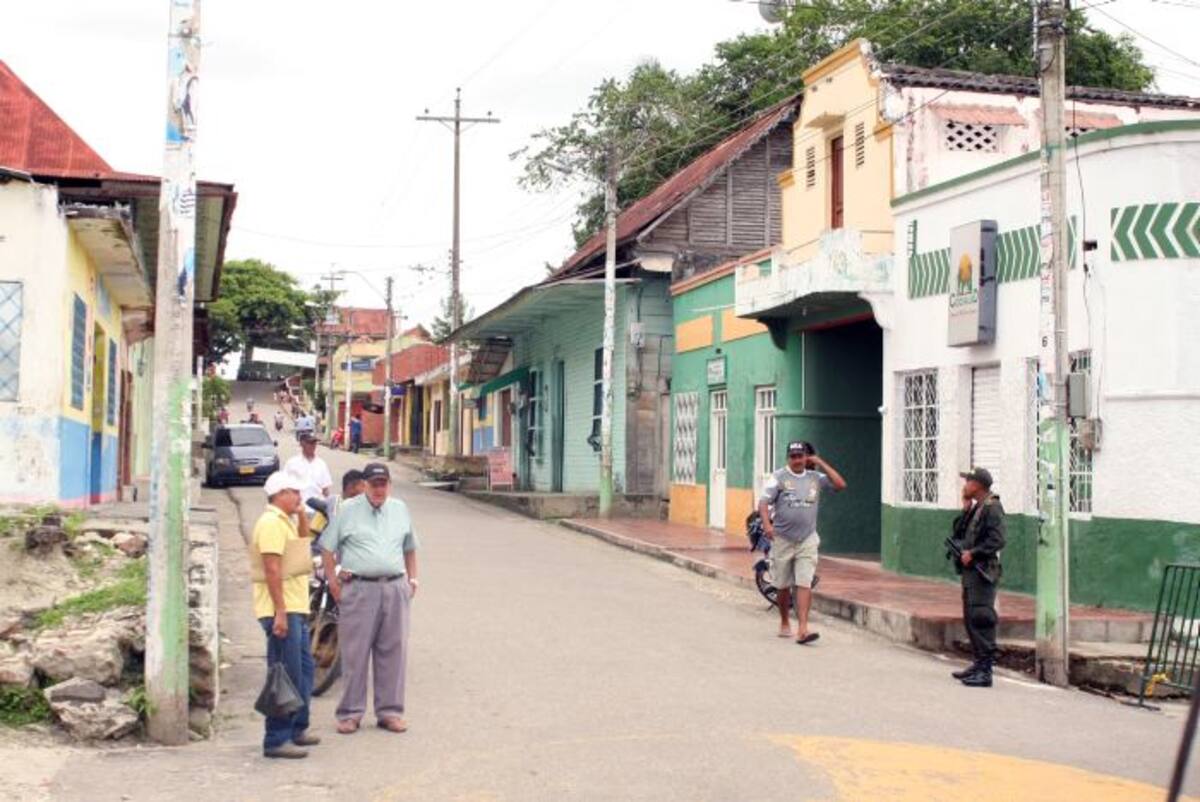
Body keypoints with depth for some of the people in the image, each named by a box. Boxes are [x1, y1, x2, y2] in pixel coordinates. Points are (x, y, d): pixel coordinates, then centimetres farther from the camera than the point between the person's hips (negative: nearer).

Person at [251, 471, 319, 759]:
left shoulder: (284, 521, 18)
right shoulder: (271, 522, -14)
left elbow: (301, 543, 35)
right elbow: (272, 569, -21)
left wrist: (302, 517, 19)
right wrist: (280, 612, -25)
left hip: (295, 609, 11)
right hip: (282, 610, -11)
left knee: (303, 671, 19)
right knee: (287, 677, -8)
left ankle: (297, 729, 31)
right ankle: (276, 740, -4)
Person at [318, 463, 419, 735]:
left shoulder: (400, 509, 14)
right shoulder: (348, 510, 1)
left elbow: (409, 547, 23)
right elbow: (327, 547, 3)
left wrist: (412, 578, 14)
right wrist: (333, 581, -3)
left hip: (395, 588, 4)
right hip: (359, 589, -4)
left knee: (393, 651, 6)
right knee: (355, 653, -1)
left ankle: (390, 711, 15)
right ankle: (350, 713, 7)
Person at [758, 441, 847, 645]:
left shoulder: (815, 478, 7)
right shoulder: (779, 477, -2)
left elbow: (840, 484, 0)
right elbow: (764, 502, -9)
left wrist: (821, 463, -2)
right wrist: (767, 524, -26)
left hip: (807, 540, 1)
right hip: (782, 540, -1)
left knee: (804, 585, -10)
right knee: (783, 586, 11)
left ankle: (802, 630, -16)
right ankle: (785, 623, 30)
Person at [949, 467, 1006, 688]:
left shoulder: (992, 508, -12)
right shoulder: (975, 508, 17)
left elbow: (997, 541, -20)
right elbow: (959, 533, 17)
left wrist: (973, 553, -20)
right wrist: (966, 509, 9)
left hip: (983, 572, -10)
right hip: (969, 571, 10)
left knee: (981, 619, -11)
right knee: (970, 619, 15)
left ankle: (985, 671, -9)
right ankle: (978, 663, 24)